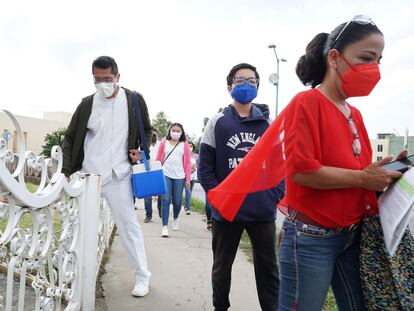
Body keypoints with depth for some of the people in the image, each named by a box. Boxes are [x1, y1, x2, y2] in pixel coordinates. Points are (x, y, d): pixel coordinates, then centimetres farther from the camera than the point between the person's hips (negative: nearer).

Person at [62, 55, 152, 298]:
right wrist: (66, 171, -1)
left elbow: (147, 130, 13)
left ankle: (142, 276, 16)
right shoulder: (87, 104, 3)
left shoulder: (134, 100, -1)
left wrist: (141, 151, -4)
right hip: (87, 175, 2)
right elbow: (70, 139, 8)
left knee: (129, 224, 2)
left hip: (118, 175, -2)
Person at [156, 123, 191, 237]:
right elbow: (158, 160, 9)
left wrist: (188, 179, 2)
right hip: (165, 175, 0)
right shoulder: (163, 143, 8)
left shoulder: (185, 145, 8)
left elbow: (187, 163, 6)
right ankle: (165, 227, -4)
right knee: (166, 200, -7)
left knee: (177, 201, 7)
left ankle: (175, 219, 37)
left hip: (179, 177, 1)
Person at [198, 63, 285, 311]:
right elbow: (205, 166, -2)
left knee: (268, 268, 12)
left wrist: (276, 198, -4)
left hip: (264, 211, 1)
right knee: (222, 267, 16)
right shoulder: (217, 123, 1)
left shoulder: (270, 124, 6)